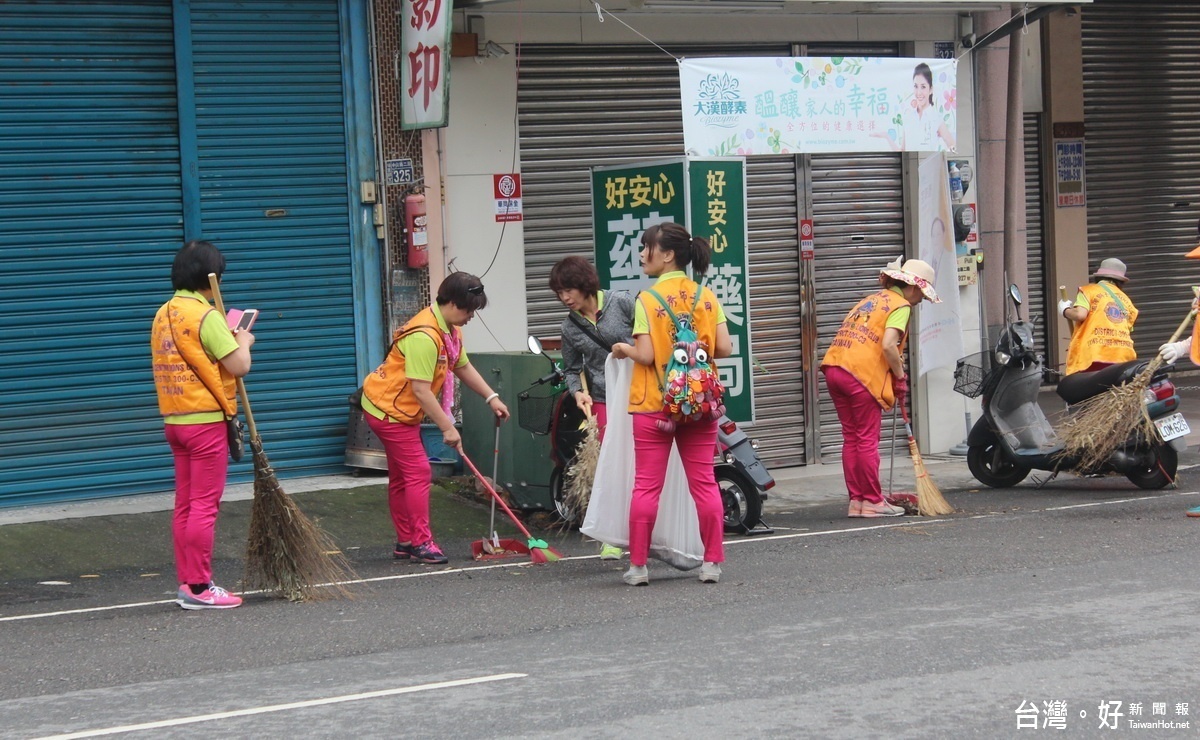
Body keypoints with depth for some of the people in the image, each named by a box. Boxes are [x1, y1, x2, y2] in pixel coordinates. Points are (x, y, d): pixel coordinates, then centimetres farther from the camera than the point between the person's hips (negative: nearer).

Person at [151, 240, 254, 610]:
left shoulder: (163, 315, 11)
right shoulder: (205, 316, -15)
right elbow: (238, 366, -16)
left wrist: (229, 339, 15)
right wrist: (243, 342, 4)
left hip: (174, 421, 8)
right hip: (205, 421, -8)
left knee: (185, 504, 11)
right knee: (204, 505, -5)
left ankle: (186, 583, 15)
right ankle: (199, 588, -3)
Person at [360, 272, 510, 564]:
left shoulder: (451, 330, 4)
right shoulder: (424, 336, -29)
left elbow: (463, 367, 18)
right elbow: (420, 390, -29)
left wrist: (491, 398, 10)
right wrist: (448, 428, -25)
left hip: (400, 410, 11)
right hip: (389, 409, -11)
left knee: (401, 476, 15)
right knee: (418, 472, -10)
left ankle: (405, 543, 22)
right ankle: (421, 543, -7)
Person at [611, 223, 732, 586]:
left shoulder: (647, 300, -10)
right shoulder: (707, 297, 2)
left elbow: (645, 355, -15)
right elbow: (724, 348, -2)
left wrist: (624, 349, 5)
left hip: (654, 405, -3)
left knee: (646, 485, 2)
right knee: (704, 482, 7)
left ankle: (638, 566, 4)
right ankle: (712, 563, 7)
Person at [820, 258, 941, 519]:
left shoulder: (872, 299, 25)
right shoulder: (900, 306, 0)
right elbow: (888, 345, -15)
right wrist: (900, 376, -2)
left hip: (835, 368, 8)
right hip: (862, 374, -8)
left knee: (851, 438, 12)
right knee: (867, 440, 0)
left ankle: (856, 501, 15)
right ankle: (873, 502, 6)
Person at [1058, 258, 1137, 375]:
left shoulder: (1088, 291, 9)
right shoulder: (1126, 300, 24)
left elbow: (1080, 314, -8)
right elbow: (1128, 329, 17)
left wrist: (1065, 310, 13)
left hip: (1093, 357, -5)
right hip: (1123, 357, 5)